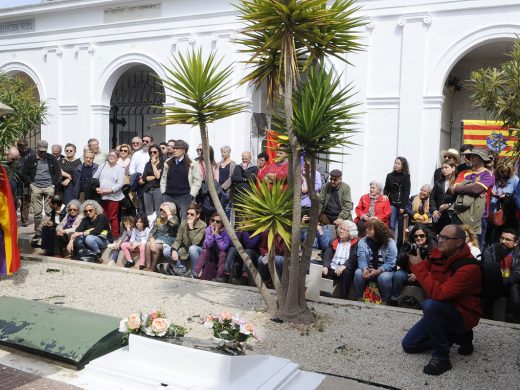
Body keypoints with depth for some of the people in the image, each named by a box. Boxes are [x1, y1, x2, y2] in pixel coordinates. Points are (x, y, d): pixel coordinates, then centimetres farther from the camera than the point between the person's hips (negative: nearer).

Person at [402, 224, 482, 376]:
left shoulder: (469, 267, -27)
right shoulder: (437, 254, -6)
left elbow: (439, 293, -34)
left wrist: (419, 266, -29)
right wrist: (412, 259, -14)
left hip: (463, 316, -8)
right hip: (439, 312, 8)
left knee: (430, 305, -37)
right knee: (409, 345, 8)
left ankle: (441, 357, -21)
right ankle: (458, 336, 17)